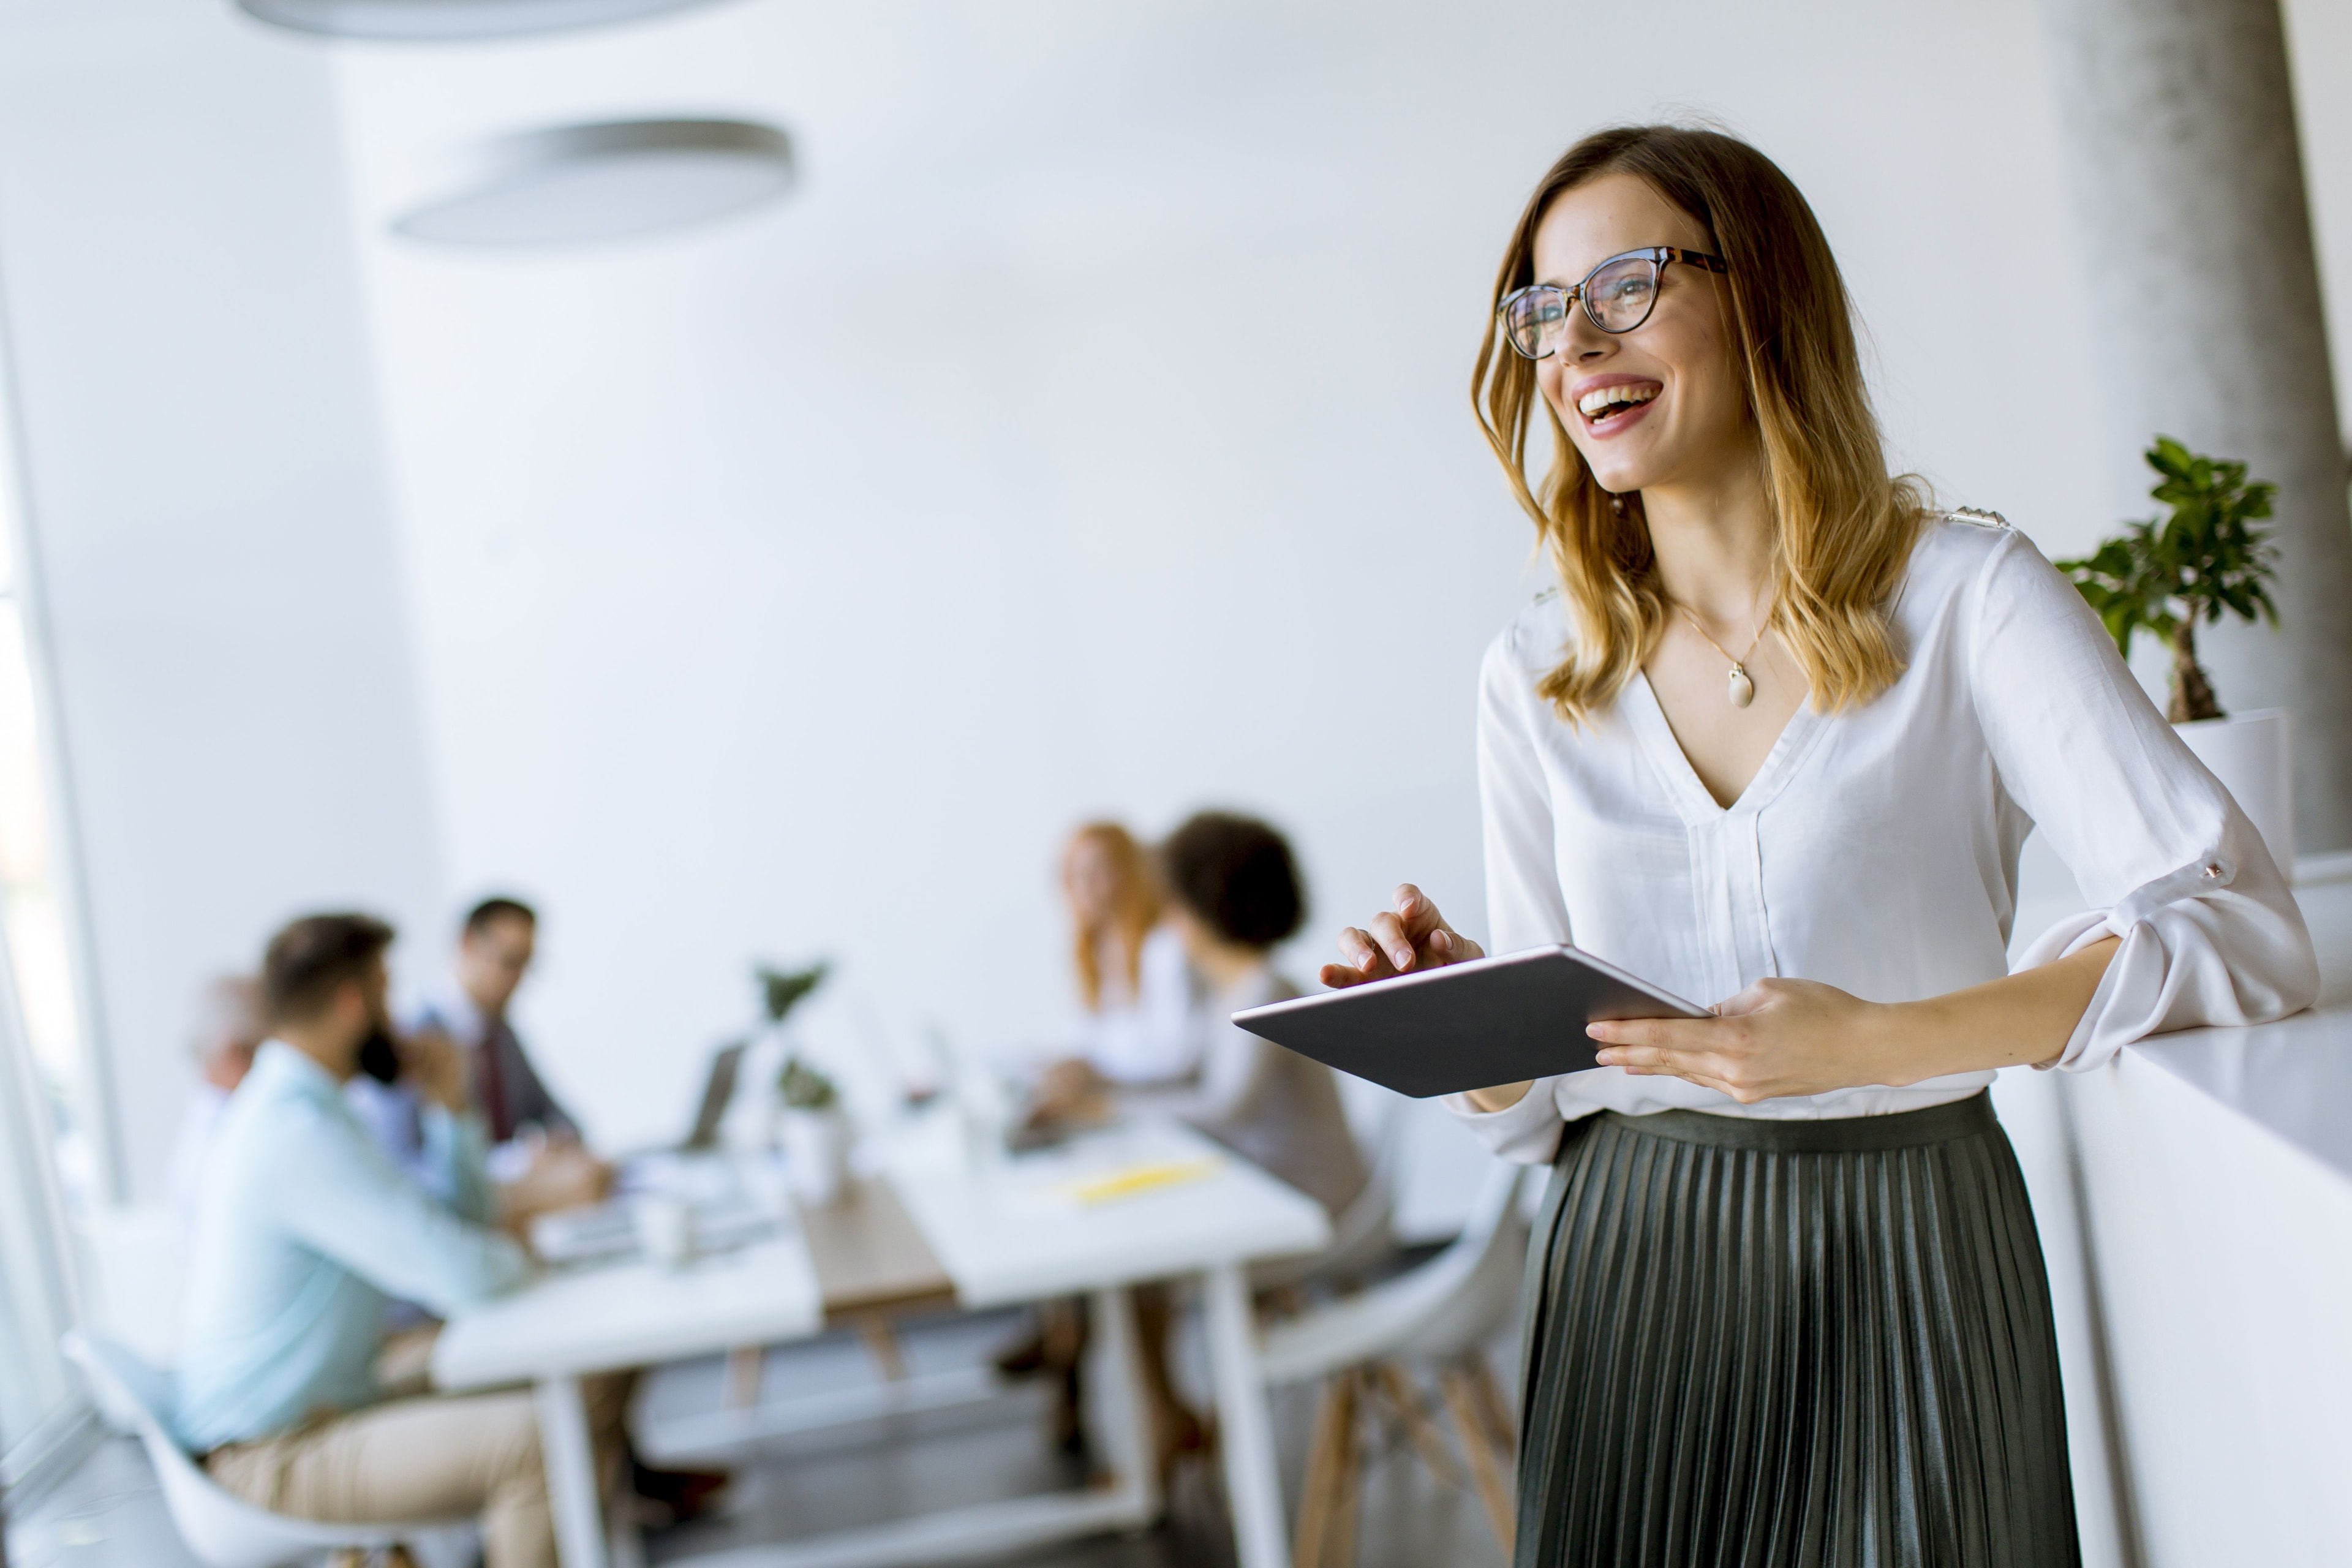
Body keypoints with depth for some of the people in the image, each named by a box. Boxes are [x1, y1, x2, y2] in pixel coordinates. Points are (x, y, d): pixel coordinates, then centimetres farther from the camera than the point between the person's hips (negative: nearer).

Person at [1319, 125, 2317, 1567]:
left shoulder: (1966, 596, -6)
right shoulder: (1535, 680, 4)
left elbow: (2246, 929, -17)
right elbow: (1541, 1109, 8)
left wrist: (1878, 1042, -28)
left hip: (1907, 1255, -3)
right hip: (1630, 1276, 3)